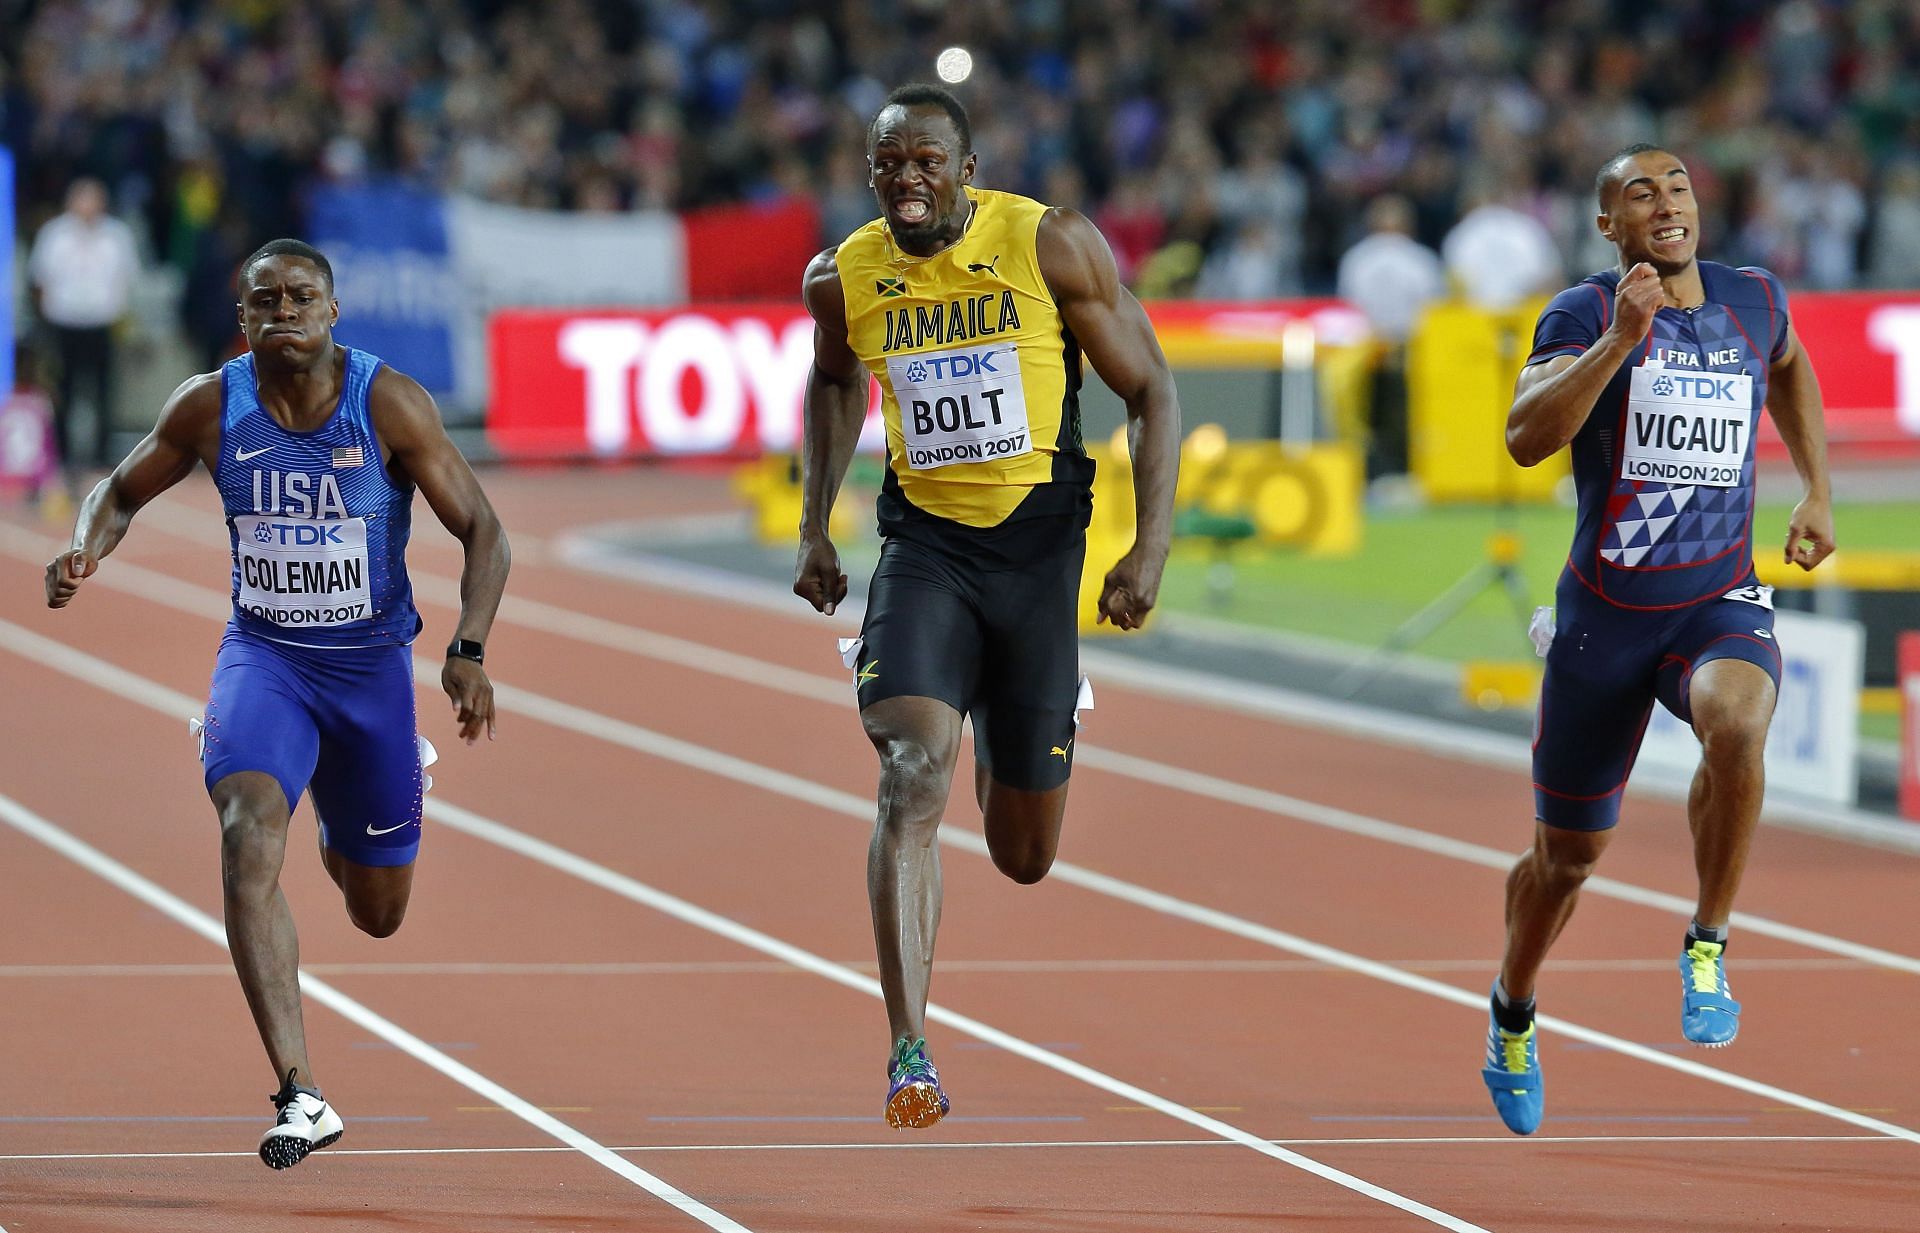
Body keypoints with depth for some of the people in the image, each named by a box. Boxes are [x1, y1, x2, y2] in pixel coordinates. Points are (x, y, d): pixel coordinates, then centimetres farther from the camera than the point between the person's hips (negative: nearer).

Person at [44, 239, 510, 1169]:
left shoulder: (388, 404, -15)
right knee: (249, 832, -29)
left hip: (374, 663, 0)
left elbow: (480, 531, -10)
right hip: (263, 656, 0)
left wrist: (468, 653, -24)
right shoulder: (210, 408, -9)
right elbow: (124, 489, 8)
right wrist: (86, 551, -15)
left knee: (379, 913, 12)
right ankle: (300, 1095, -33)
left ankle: (337, 824, 53)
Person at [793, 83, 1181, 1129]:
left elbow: (1149, 390, -4)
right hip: (923, 543, 0)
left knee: (1024, 856, 9)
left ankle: (1002, 749, 49)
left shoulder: (1053, 246, -11)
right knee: (911, 776, -24)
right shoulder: (844, 278, -3)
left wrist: (1151, 548, -12)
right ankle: (909, 1052, -25)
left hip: (1039, 543, 0)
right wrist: (814, 527, 16)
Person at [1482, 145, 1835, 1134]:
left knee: (1735, 727, -35)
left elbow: (1788, 367, 30)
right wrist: (1621, 340, -32)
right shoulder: (1585, 313, -7)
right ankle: (1513, 1015, 40)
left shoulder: (1754, 303, 5)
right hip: (1605, 614, -1)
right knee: (1567, 856, 11)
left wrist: (1817, 491, 20)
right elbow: (1526, 438, -24)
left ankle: (1706, 948, -18)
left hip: (1721, 605, 1)